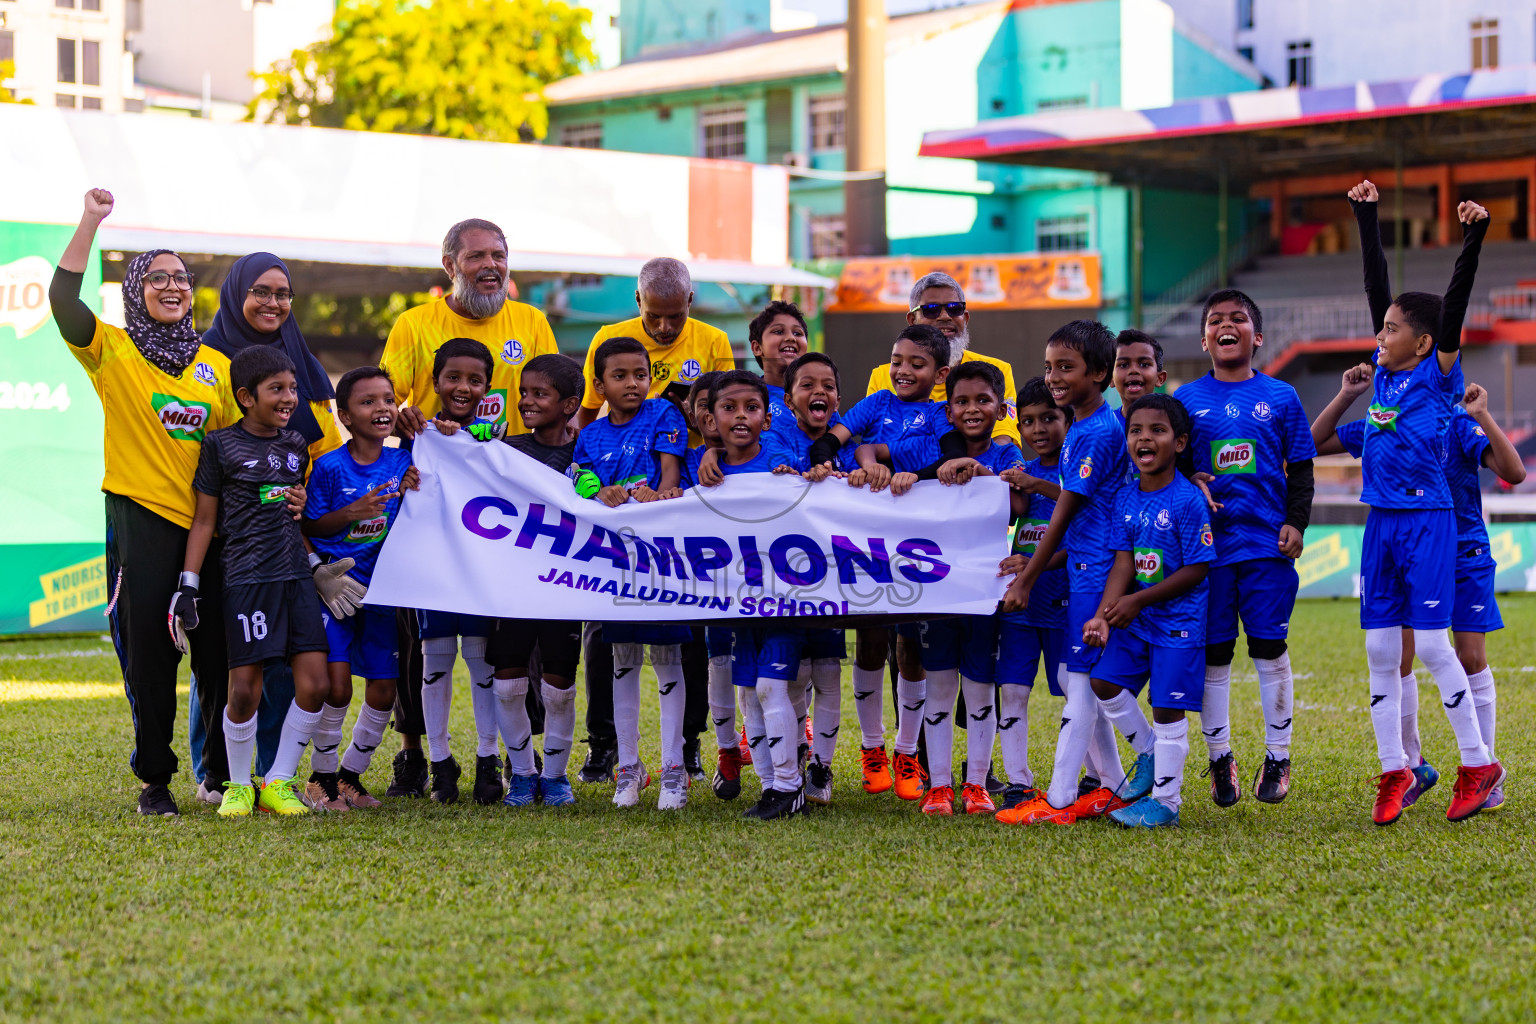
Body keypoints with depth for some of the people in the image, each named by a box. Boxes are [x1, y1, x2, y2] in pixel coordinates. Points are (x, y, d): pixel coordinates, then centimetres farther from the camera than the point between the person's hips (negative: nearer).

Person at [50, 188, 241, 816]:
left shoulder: (216, 364, 13)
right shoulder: (113, 352, 1)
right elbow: (62, 299, -15)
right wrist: (90, 222, -17)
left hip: (210, 526, 3)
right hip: (142, 522, -3)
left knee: (221, 657, 5)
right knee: (148, 657, 2)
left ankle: (219, 772, 19)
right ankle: (154, 781, 13)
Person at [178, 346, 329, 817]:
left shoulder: (296, 445, 14)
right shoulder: (221, 445, 0)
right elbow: (204, 519, 2)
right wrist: (188, 584, -2)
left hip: (297, 575, 5)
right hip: (246, 578, -5)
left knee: (314, 684, -4)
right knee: (244, 689, -6)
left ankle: (278, 782, 10)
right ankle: (239, 785, 14)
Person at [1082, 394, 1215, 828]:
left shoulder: (1188, 500, -16)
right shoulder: (1126, 499, 3)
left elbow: (1196, 570, -15)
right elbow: (1123, 564, 0)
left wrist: (1138, 600, -16)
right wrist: (1103, 615, -14)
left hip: (1179, 619, -7)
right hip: (1136, 617, 7)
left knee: (1167, 706, -3)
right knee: (1105, 682, 3)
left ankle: (1165, 801, 7)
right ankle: (1149, 752, 25)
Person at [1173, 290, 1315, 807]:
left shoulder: (1281, 397, 6)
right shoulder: (1187, 399, 7)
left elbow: (1300, 469, 9)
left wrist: (1296, 522, -3)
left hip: (1267, 542, -1)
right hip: (1208, 540, 1)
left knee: (1270, 648, 0)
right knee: (1213, 652, 3)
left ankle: (1277, 758, 11)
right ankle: (1220, 758, 14)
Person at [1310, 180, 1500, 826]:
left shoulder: (1439, 375, -4)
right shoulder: (1383, 369, 10)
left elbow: (1455, 302, -15)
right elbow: (1377, 283, 13)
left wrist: (1474, 237, -24)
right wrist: (1366, 216, 15)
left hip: (1428, 521, -6)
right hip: (1382, 523, 6)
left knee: (1431, 643, -7)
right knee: (1380, 649, 5)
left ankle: (1479, 765, 3)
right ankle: (1394, 770, 11)